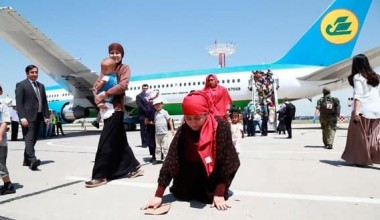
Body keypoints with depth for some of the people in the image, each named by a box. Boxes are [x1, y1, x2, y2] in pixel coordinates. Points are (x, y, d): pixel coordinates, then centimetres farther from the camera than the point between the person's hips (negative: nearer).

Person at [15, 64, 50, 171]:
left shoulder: (41, 86, 18)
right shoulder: (21, 85, -1)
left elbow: (44, 102, 18)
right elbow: (19, 102, -9)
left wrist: (46, 116, 10)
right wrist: (22, 117, -18)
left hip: (38, 117, 7)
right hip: (28, 117, -7)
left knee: (33, 139, 9)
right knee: (29, 138, -14)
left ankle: (26, 160, 19)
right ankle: (32, 160, -24)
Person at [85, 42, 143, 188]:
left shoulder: (125, 68, 0)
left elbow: (122, 86, -16)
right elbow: (96, 85, 6)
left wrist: (105, 94, -17)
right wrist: (98, 98, -13)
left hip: (116, 109, -7)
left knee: (105, 143, -8)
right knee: (120, 141, 12)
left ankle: (100, 176, -1)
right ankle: (134, 167, 25)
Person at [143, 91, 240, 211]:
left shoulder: (222, 127, -28)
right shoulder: (183, 131, -21)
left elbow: (226, 160, -23)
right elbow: (170, 161, -22)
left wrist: (219, 194, -24)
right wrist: (158, 196, -23)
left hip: (215, 172, -2)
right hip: (193, 170, 2)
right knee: (180, 193, -13)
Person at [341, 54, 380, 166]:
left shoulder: (358, 77, -3)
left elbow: (358, 95, -14)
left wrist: (356, 111, -19)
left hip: (364, 110, -6)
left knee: (360, 136, 6)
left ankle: (361, 160, 12)